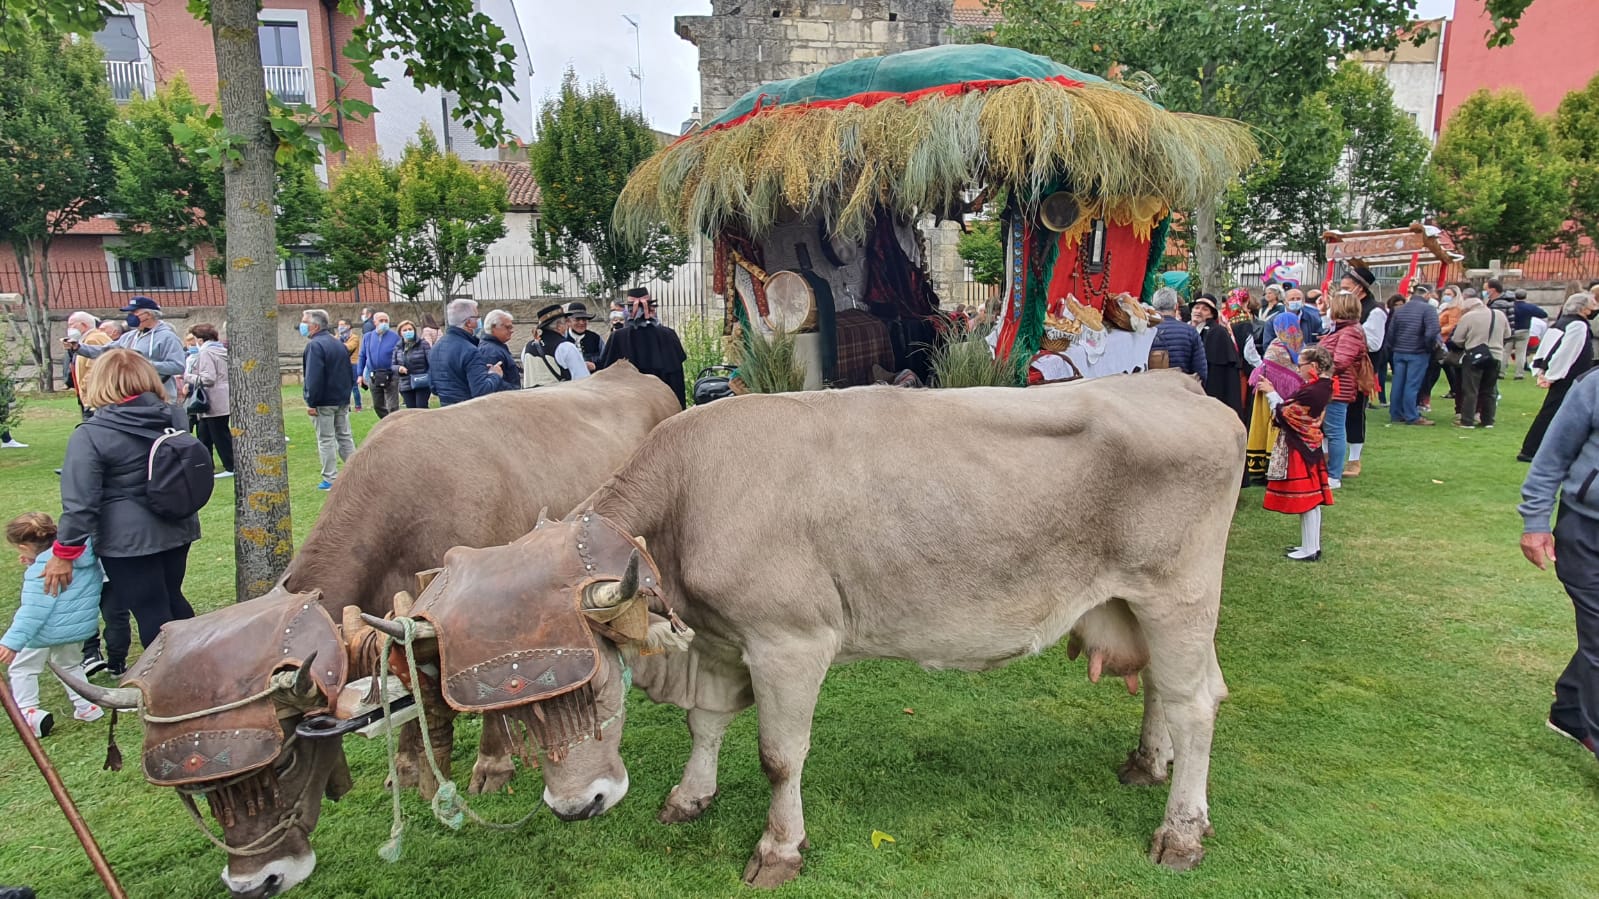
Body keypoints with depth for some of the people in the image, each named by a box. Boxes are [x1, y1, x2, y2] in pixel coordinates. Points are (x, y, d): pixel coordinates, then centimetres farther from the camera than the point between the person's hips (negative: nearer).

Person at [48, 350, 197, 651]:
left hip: (128, 539, -6)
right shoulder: (173, 416, 0)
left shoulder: (90, 435, -14)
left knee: (151, 614, 4)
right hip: (177, 527, 6)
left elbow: (80, 501, -14)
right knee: (172, 598, 22)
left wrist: (64, 552, -6)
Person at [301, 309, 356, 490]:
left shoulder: (315, 345, -16)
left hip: (324, 402, -8)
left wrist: (311, 402, -17)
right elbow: (349, 372, 16)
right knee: (344, 437, 13)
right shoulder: (339, 343, 12)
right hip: (342, 400, 8)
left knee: (326, 440, -1)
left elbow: (314, 377, -21)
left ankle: (330, 480, 2)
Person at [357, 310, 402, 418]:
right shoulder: (367, 337, 7)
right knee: (377, 406, 14)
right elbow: (362, 357, 12)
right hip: (373, 377, 4)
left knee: (393, 407, -4)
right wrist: (360, 375, 8)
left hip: (390, 377, -4)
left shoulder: (395, 337, -3)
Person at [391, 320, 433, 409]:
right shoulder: (398, 348, 10)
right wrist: (398, 368, -11)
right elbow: (392, 365, 14)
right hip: (406, 386, 5)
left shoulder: (423, 344, -4)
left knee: (421, 408, -12)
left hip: (422, 384, -4)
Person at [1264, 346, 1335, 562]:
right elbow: (1294, 408, 9)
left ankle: (1310, 550, 8)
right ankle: (1313, 545, 26)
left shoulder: (1310, 393, -25)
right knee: (1312, 499, 16)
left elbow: (1283, 414, -18)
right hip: (1311, 449, 10)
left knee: (1305, 501, -1)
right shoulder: (1322, 388, 5)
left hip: (1299, 451, -10)